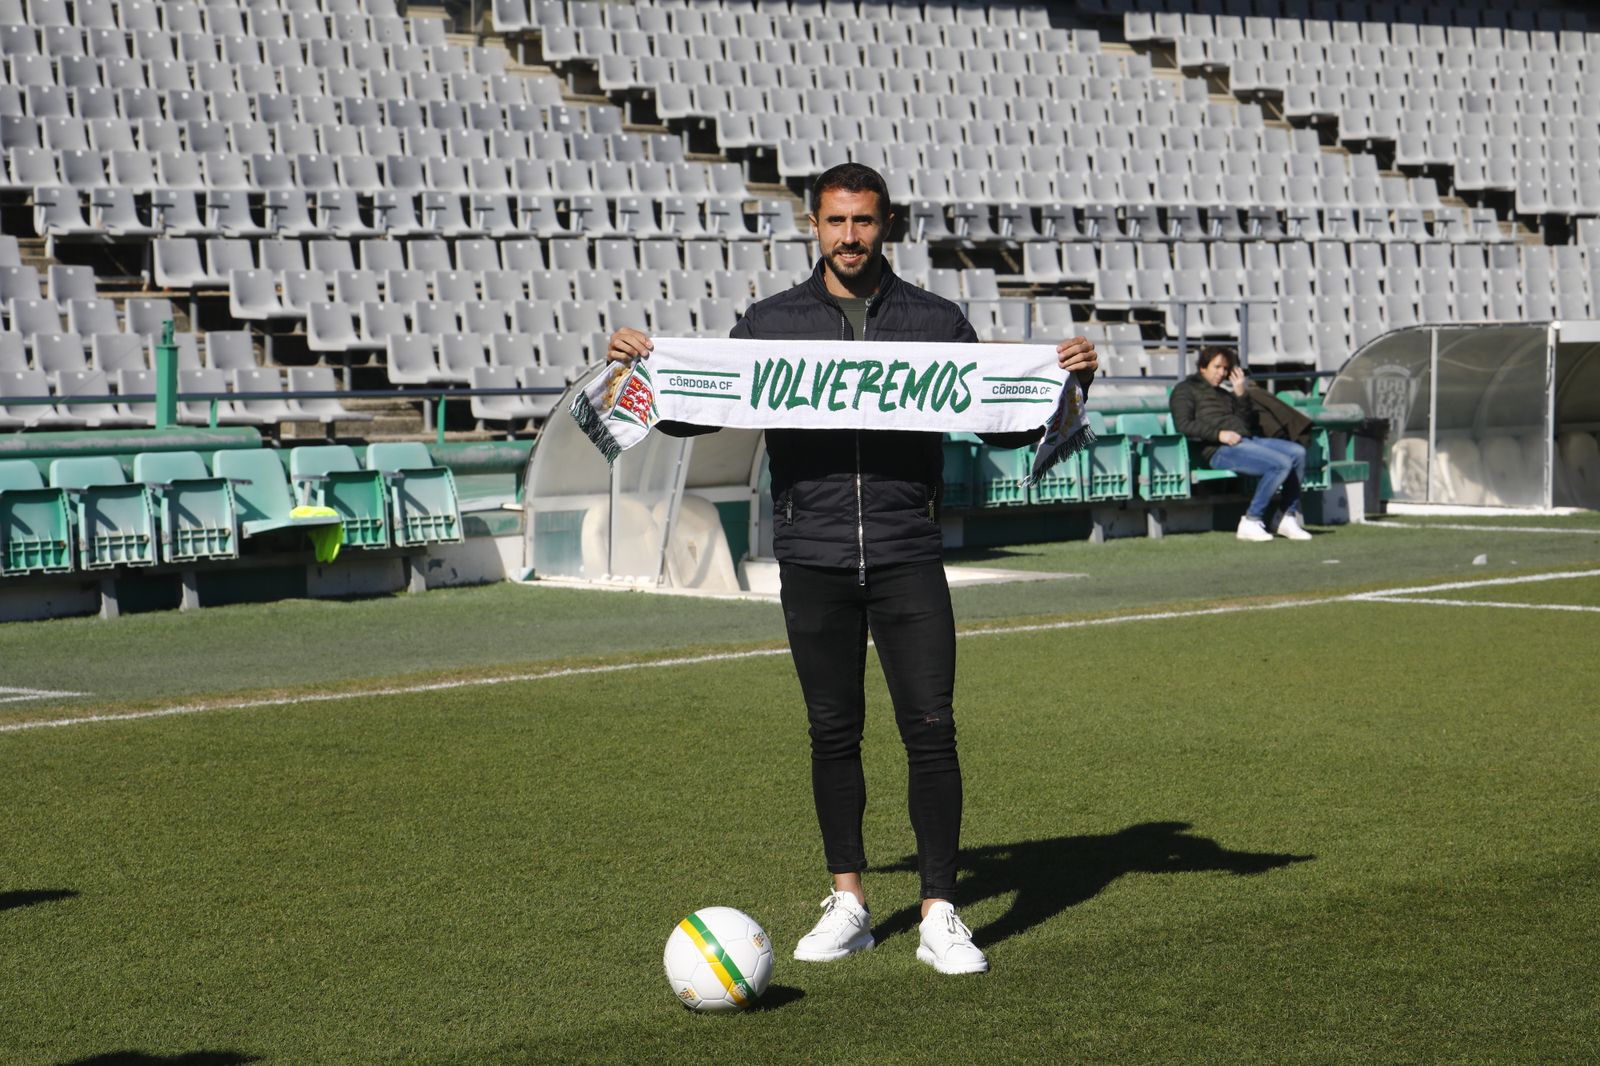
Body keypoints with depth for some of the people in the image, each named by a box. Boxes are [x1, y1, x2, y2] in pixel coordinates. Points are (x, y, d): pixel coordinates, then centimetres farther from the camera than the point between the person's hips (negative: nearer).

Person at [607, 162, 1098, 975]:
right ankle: (847, 905, 20)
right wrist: (643, 371, -6)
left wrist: (1067, 383, -6)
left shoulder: (936, 322, 7)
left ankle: (940, 915, 0)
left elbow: (1005, 426, 9)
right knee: (833, 733, 8)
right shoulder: (772, 322, 7)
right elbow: (693, 413, 11)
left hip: (908, 556, -1)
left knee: (930, 730, -7)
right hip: (813, 561, 1)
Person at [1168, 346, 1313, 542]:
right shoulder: (1185, 390, 10)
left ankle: (1289, 518, -9)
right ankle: (1251, 521, -21)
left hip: (1248, 440, 8)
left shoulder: (1224, 393, 32)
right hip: (1218, 451, -8)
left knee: (1297, 453, -11)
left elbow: (1247, 423, 25)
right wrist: (1219, 434, -16)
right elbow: (1183, 425, -7)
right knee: (1280, 464, -26)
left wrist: (1241, 394, 13)